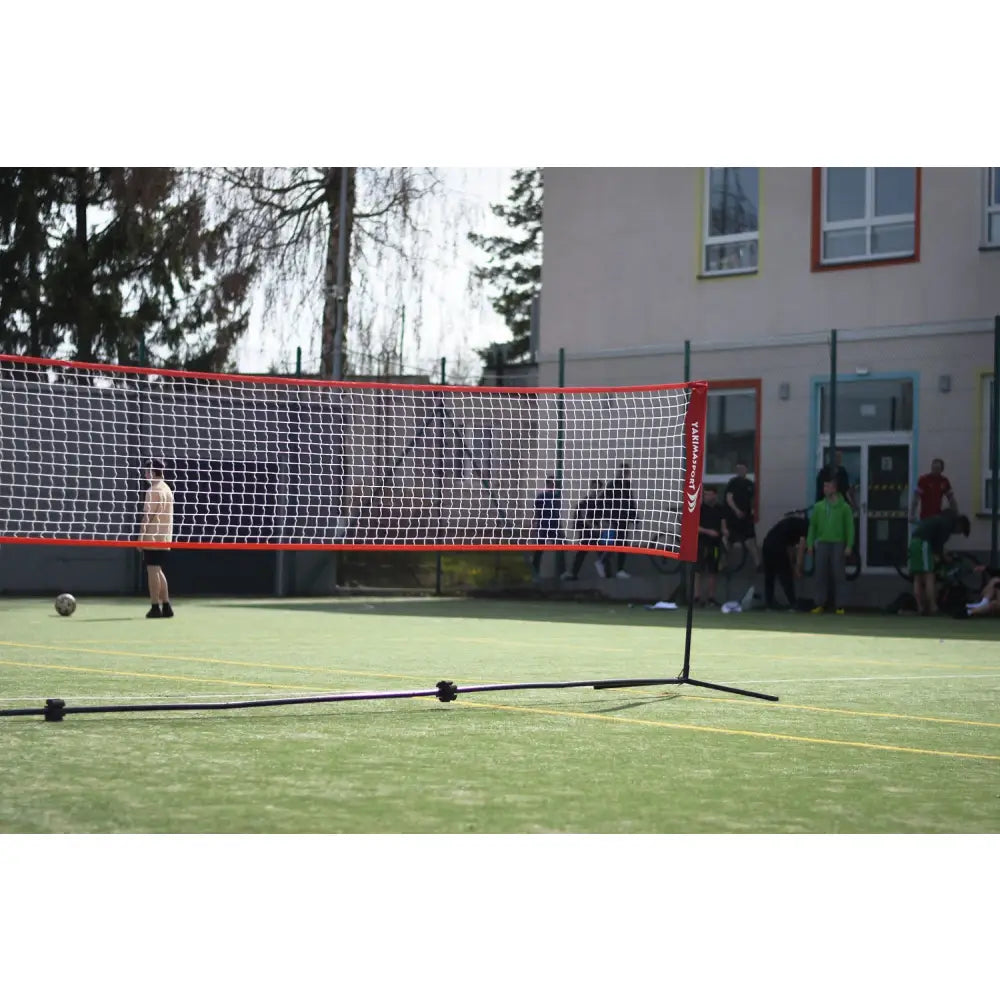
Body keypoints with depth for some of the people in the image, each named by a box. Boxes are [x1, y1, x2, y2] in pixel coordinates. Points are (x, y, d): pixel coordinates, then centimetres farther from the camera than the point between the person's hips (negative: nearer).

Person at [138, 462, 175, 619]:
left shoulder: (153, 491, -13)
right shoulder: (167, 490, 14)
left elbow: (147, 516, -17)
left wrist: (141, 535, -14)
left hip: (152, 538, -8)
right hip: (165, 538, 8)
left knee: (153, 571, -5)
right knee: (159, 572, 14)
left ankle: (155, 607, -7)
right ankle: (166, 606, 12)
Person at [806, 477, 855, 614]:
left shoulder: (844, 507, 1)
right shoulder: (819, 507, 9)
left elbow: (849, 527, 0)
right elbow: (812, 526, 10)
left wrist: (849, 545, -7)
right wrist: (810, 544, 3)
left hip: (838, 544, -2)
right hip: (822, 543, 2)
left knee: (837, 575, -1)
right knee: (821, 574, 1)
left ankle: (838, 604, 3)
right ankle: (820, 603, 5)